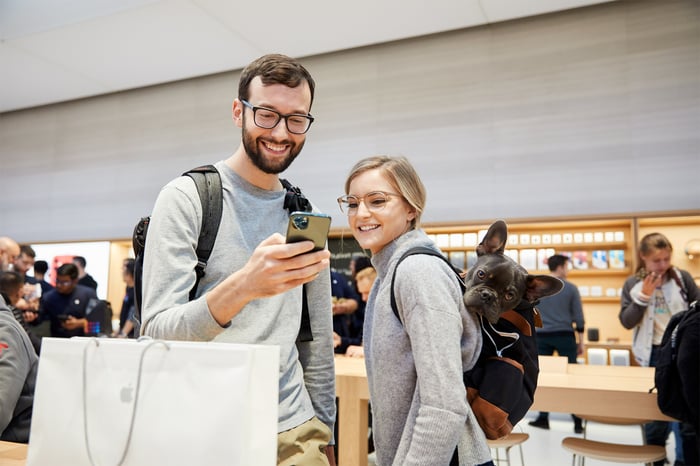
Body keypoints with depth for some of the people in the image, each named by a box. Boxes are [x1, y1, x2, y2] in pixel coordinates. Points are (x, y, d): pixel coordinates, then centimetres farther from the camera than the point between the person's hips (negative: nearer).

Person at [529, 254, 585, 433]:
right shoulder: (571, 288, -2)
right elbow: (578, 318, -1)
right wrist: (581, 341, 7)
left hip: (542, 337, 1)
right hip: (565, 337, -1)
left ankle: (543, 418, 12)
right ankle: (578, 422, 8)